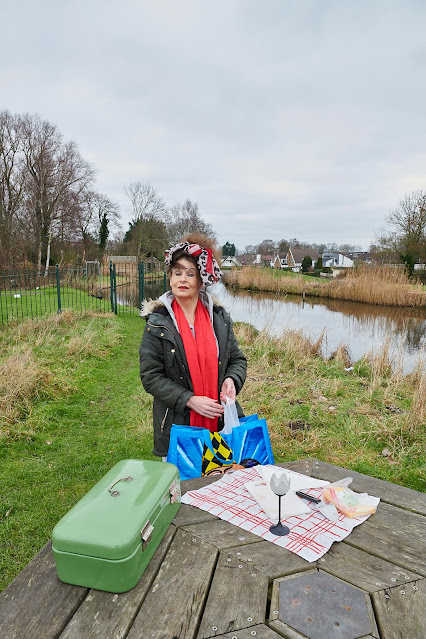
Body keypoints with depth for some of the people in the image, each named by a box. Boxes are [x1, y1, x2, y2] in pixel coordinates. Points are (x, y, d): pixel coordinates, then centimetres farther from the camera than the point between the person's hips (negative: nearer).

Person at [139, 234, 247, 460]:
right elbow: (150, 377, -7)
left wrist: (231, 380, -10)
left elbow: (237, 359, 12)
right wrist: (189, 400, -16)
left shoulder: (219, 318, 4)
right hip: (177, 425, -2)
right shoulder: (158, 324, -6)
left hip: (221, 422, 3)